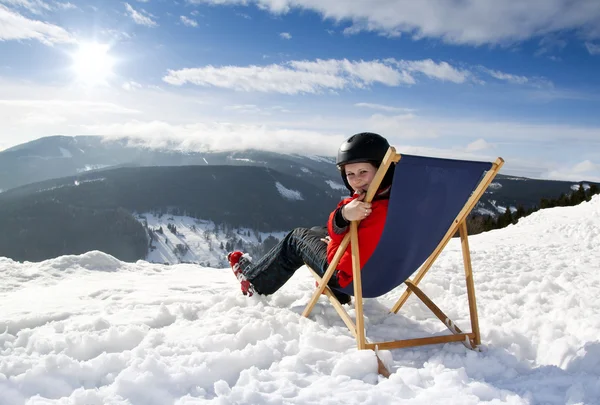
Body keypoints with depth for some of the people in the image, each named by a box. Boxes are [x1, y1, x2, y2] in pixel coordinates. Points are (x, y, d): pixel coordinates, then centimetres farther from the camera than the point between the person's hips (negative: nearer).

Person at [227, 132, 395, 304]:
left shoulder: (379, 212, -36)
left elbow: (346, 266, -30)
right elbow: (335, 230, -6)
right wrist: (343, 214, -25)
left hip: (353, 277, -8)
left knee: (297, 238, 11)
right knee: (317, 232, 29)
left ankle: (254, 281, 34)